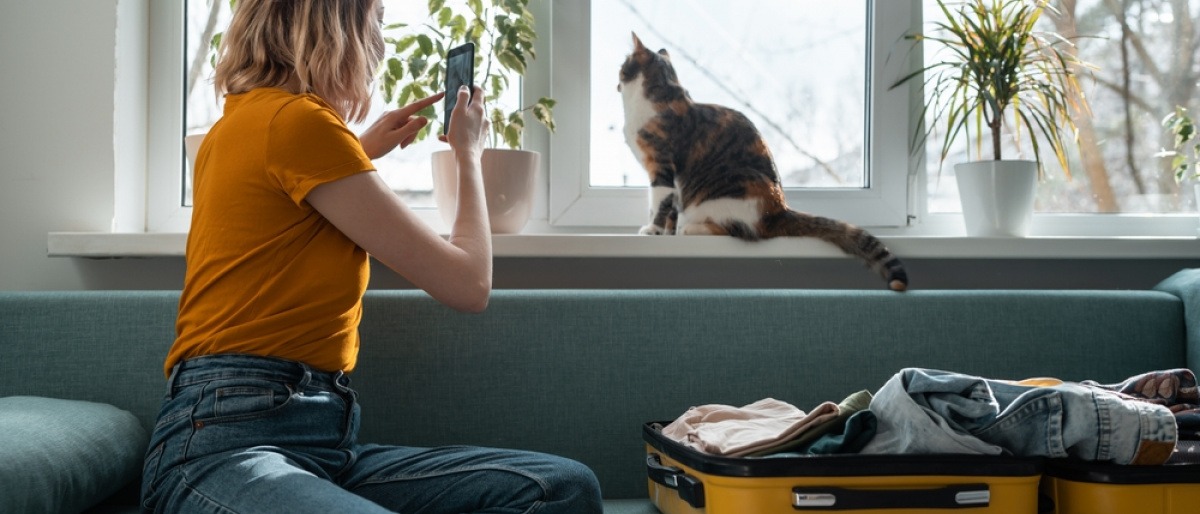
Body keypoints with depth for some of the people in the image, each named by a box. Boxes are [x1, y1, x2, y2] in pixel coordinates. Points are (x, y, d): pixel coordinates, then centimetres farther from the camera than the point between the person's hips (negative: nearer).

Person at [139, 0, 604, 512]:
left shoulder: (244, 119, 20)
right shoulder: (298, 119, -8)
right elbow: (468, 283, -3)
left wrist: (364, 152, 40)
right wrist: (468, 153, 14)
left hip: (327, 440, 10)